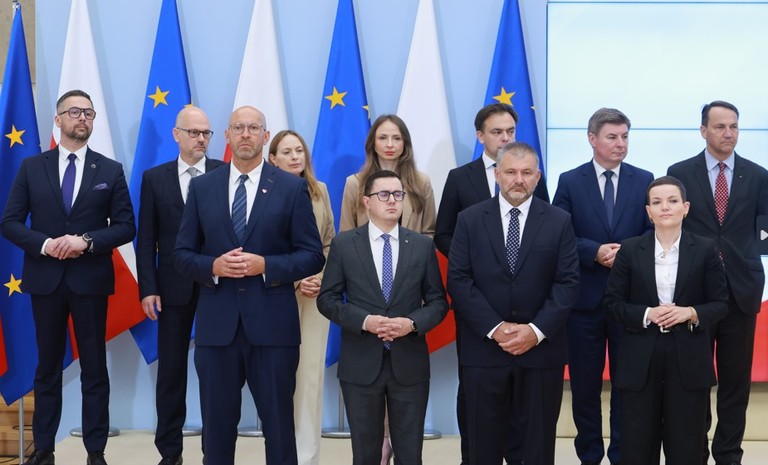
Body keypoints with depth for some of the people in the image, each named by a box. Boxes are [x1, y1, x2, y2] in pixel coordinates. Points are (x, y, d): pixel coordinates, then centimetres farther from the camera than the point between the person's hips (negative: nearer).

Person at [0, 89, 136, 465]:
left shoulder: (111, 171, 2)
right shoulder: (31, 167, 4)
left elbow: (126, 227, -1)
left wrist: (86, 241, -16)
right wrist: (45, 244, -16)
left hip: (91, 280, -1)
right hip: (45, 278, 1)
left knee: (95, 368, 4)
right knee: (48, 366, 10)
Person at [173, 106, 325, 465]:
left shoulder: (293, 187, 1)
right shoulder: (201, 187, 7)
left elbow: (313, 256, -1)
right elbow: (183, 254, 8)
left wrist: (266, 265, -15)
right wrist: (213, 266, -12)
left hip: (272, 324, -2)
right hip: (216, 324, 2)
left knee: (279, 424, 7)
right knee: (217, 425, 10)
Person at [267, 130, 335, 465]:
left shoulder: (319, 191, 7)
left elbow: (330, 241, 12)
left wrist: (323, 277, -3)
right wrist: (295, 281, -10)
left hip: (317, 293, 3)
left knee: (312, 372, 3)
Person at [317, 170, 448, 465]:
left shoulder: (422, 245, 5)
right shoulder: (344, 244, 1)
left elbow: (438, 302, 6)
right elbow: (327, 299, 0)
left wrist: (412, 323, -14)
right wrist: (364, 321, -16)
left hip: (409, 365, 1)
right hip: (361, 365, -1)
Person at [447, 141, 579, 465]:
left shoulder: (559, 222, 3)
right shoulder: (470, 220, 3)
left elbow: (568, 282, -2)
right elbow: (458, 280, -3)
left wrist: (537, 330, -14)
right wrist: (494, 328, -13)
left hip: (541, 349, 0)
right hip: (483, 348, 0)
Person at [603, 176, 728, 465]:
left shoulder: (705, 250, 2)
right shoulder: (630, 250, 2)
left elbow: (721, 304, 3)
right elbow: (613, 302, 2)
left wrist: (691, 313, -15)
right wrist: (646, 314, -14)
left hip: (688, 360, 0)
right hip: (640, 360, 0)